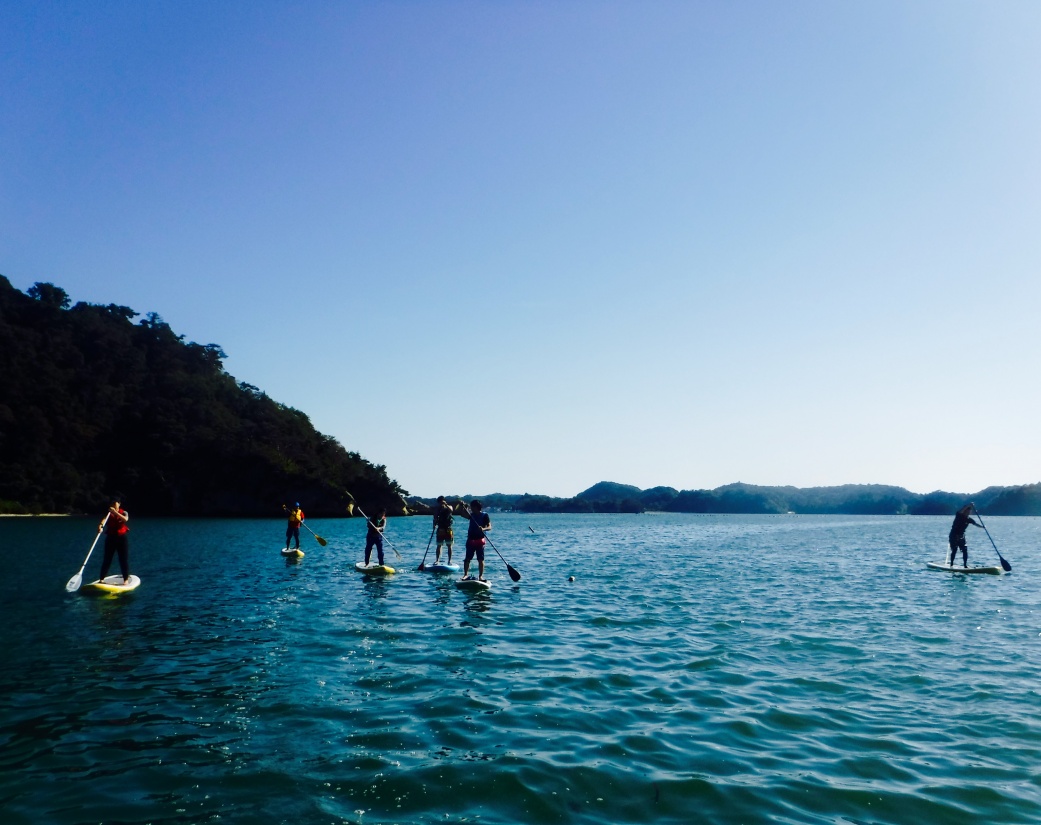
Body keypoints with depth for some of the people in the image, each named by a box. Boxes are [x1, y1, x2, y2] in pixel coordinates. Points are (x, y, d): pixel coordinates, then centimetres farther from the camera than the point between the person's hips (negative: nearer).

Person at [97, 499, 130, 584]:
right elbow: (104, 520, -18)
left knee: (124, 559, 0)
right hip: (110, 538, 1)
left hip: (122, 538, -1)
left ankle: (126, 579, 6)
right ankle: (101, 579, 7)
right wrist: (100, 526, -40)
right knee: (107, 560, 1)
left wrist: (115, 512, -28)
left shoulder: (123, 512, 3)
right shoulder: (108, 514, 4)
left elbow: (125, 519, -21)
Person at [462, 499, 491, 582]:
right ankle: (465, 574, 7)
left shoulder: (484, 515, -4)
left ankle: (480, 576, 4)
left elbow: (489, 527, -12)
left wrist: (483, 529, -31)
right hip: (470, 540, 4)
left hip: (480, 540, -4)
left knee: (480, 559, -1)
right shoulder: (471, 515, 10)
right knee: (467, 558, 1)